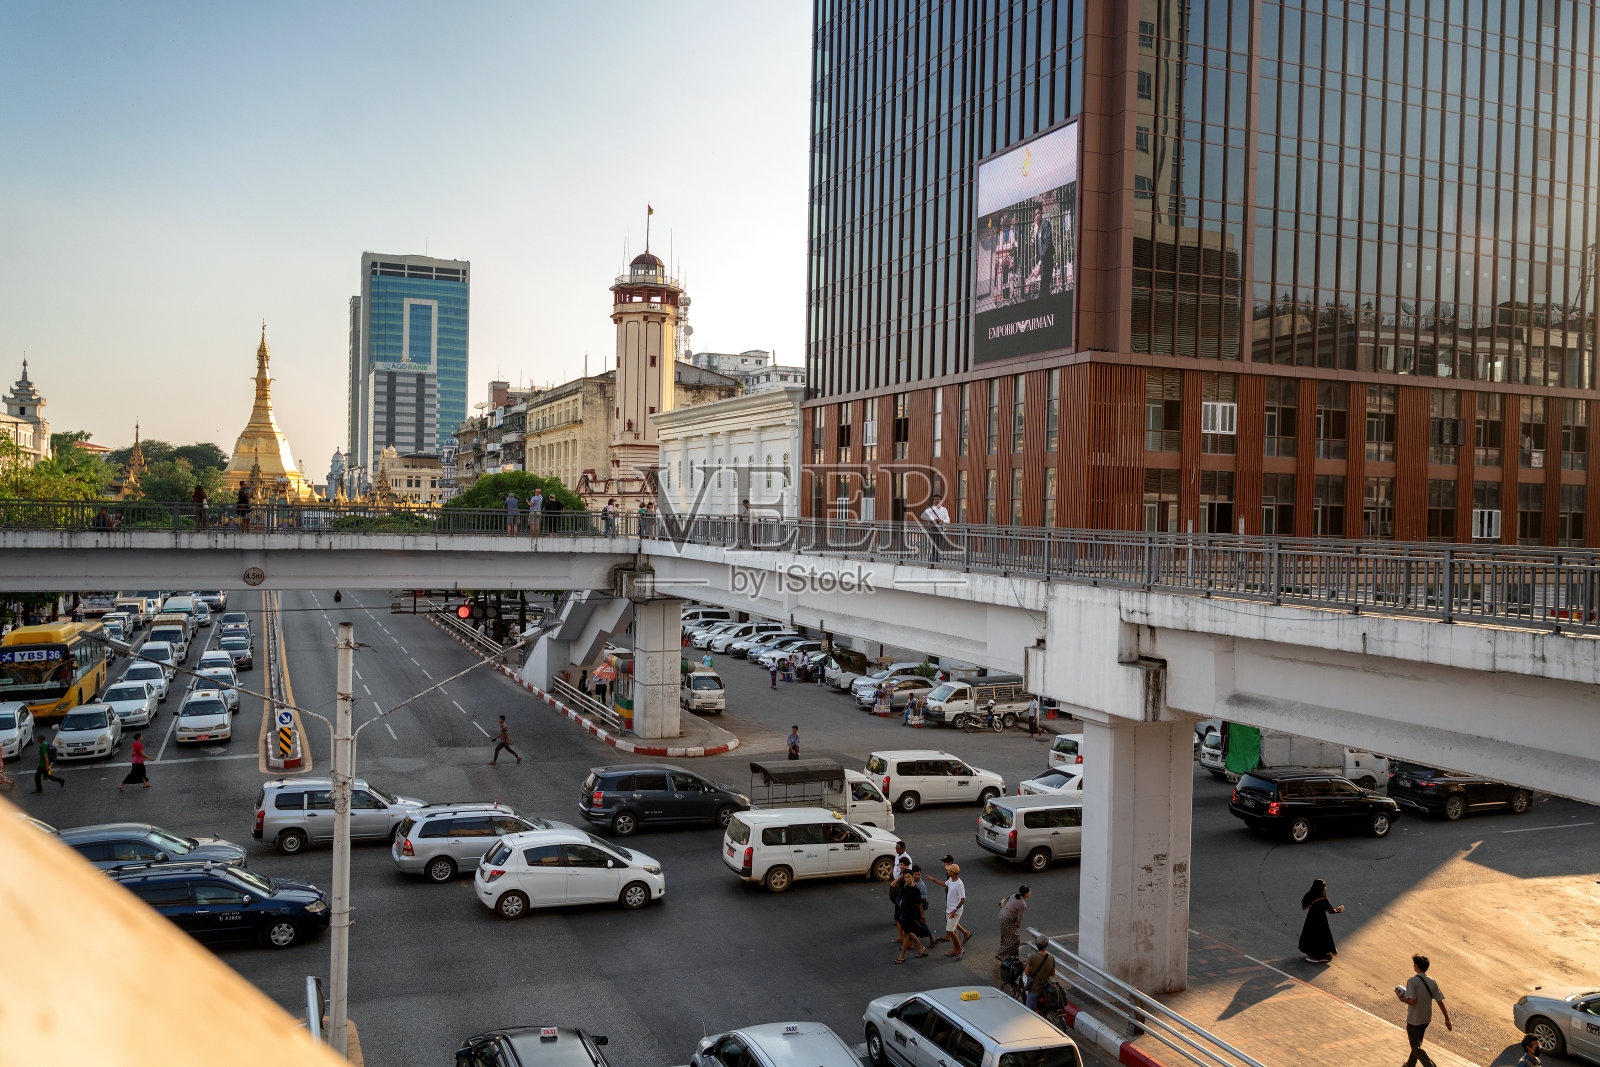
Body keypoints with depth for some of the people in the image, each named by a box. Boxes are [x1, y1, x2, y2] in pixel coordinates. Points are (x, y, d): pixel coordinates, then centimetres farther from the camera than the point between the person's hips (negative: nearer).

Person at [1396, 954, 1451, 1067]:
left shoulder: (1411, 981, -21)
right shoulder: (1432, 982, -3)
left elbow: (1412, 1001, -27)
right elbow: (1440, 1002, -2)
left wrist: (1402, 999, -7)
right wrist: (1447, 1019, 6)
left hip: (1413, 1020, -7)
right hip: (1426, 1019, 7)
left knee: (1416, 1047, 5)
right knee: (1417, 1043, 23)